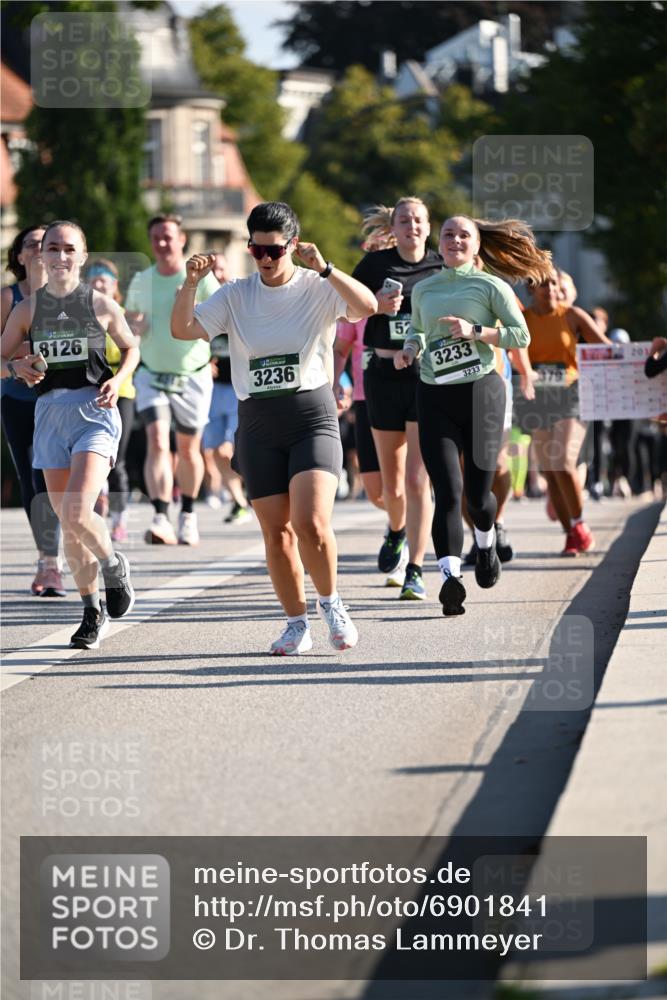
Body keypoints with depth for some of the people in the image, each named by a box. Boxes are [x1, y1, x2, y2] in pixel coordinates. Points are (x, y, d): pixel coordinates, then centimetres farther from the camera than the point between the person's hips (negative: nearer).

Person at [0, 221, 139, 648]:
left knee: (77, 513, -20)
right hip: (50, 413, 4)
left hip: (94, 412, -4)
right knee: (68, 526, 6)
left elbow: (131, 347, 14)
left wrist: (118, 379, -5)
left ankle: (114, 566, 10)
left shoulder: (101, 305, 0)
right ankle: (93, 611, 21)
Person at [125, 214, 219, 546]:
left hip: (193, 376, -1)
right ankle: (161, 519, -27)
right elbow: (129, 322, 16)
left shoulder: (200, 277, -7)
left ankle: (188, 516, 31)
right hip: (152, 375, 1)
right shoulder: (140, 282, 3)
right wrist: (134, 328, -8)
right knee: (157, 442, -18)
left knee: (188, 450, 10)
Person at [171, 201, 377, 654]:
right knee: (276, 533, 3)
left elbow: (367, 307, -20)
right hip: (258, 426, 3)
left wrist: (324, 269, -30)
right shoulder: (235, 295, 5)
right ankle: (297, 624, 16)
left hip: (313, 418, -3)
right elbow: (183, 329, -3)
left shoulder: (319, 289, -2)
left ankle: (330, 601, 5)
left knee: (311, 523, -19)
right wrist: (191, 283, -18)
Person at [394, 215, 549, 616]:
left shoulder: (490, 285, 3)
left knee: (478, 494, 1)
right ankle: (451, 576, -23)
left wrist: (476, 332, -13)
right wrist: (411, 348, 7)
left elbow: (521, 335, -1)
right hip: (435, 398, 2)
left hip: (482, 391, -2)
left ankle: (486, 544, 35)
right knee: (449, 492, -14)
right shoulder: (423, 290, 14)